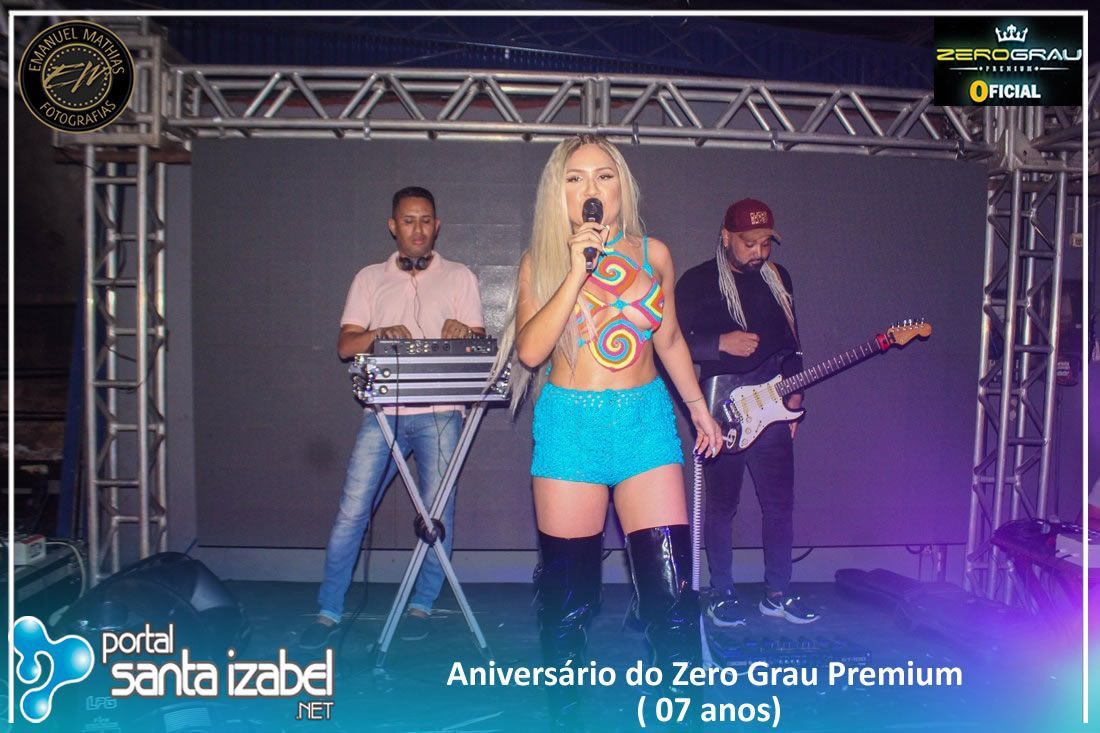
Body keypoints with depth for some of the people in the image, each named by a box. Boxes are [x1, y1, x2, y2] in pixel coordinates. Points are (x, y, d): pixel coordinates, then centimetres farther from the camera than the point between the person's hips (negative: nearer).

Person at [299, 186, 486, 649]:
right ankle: (329, 610, 9)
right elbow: (345, 345, 4)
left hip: (439, 413, 0)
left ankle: (421, 605, 19)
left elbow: (480, 342, 4)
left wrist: (463, 333, -19)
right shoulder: (370, 279, 13)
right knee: (352, 511, -3)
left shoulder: (459, 277, 10)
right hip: (383, 412, 1)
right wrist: (380, 333, -16)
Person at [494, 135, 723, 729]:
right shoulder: (542, 260, 2)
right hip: (570, 422, -1)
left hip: (645, 419, 1)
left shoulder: (653, 253, 7)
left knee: (671, 584, -4)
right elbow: (529, 350, -11)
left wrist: (698, 407, 22)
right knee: (567, 582, 6)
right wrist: (578, 271, -16)